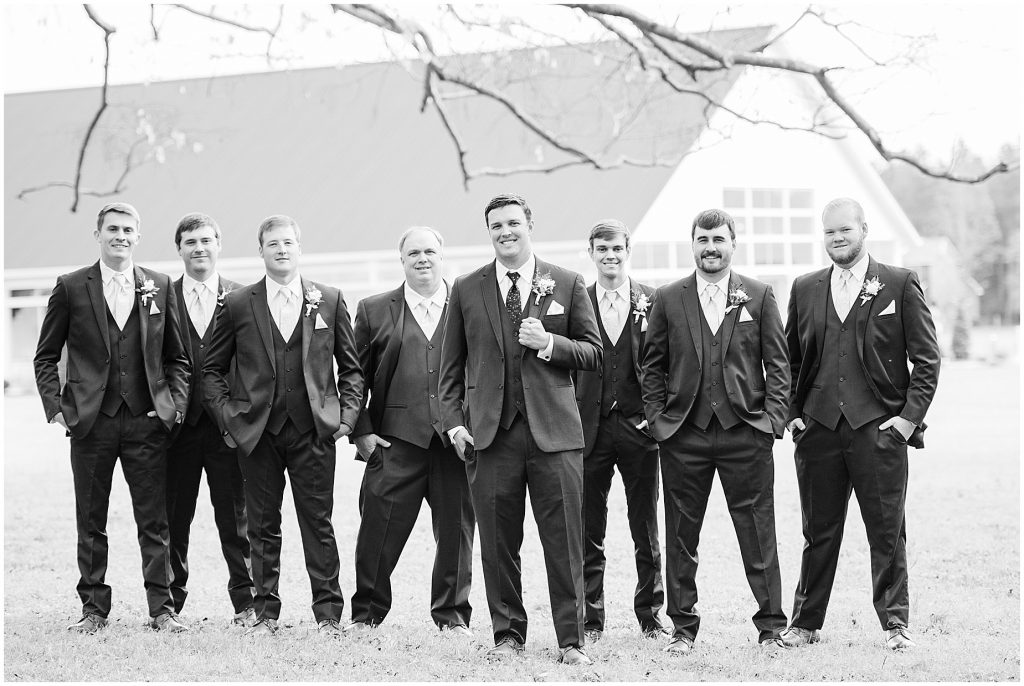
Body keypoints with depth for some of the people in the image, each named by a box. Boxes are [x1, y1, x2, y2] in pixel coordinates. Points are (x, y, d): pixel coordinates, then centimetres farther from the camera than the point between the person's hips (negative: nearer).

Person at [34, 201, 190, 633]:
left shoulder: (159, 287, 8)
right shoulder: (71, 288, 3)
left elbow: (176, 357, 13)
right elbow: (46, 357, 7)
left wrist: (175, 404, 1)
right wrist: (55, 407, -3)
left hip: (147, 420, 1)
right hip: (90, 420, -1)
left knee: (155, 522, 0)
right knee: (91, 523, 6)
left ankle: (161, 609, 6)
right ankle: (93, 608, 14)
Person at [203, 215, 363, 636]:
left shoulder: (329, 301, 7)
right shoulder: (237, 305, 5)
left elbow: (350, 367, 12)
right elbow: (213, 369, 11)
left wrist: (347, 415, 1)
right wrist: (228, 418, 1)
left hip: (313, 430, 0)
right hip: (257, 430, 0)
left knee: (318, 523, 0)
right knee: (263, 526, 4)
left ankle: (328, 613, 5)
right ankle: (265, 613, 12)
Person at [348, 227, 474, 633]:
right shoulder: (375, 311, 10)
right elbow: (356, 376, 10)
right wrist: (361, 431, 1)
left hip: (458, 439, 0)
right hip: (396, 441, 0)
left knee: (456, 531, 4)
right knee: (379, 531, -1)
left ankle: (452, 615, 16)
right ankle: (366, 614, 11)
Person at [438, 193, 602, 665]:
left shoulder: (566, 284, 7)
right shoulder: (466, 290, 10)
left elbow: (593, 354, 7)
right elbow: (452, 366, 12)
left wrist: (548, 343, -9)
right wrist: (454, 422, 2)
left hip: (553, 431, -1)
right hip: (491, 432, 1)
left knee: (564, 542, -3)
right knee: (497, 542, 4)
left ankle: (571, 640, 3)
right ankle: (508, 634, 15)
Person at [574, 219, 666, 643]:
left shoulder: (652, 302, 4)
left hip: (638, 428, 0)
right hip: (590, 428, 0)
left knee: (646, 531, 6)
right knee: (588, 532, 3)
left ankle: (650, 616, 16)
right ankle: (591, 620, 10)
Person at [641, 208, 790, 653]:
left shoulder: (758, 296, 7)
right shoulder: (668, 299, 7)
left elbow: (777, 362, 6)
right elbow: (653, 366, 10)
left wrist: (773, 417, -4)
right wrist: (657, 418, 1)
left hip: (746, 432, -1)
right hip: (683, 435, 1)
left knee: (758, 535, 0)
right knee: (680, 537, 5)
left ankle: (771, 627, 8)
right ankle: (683, 628, 13)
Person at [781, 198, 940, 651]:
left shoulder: (900, 285, 2)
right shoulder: (805, 289, 12)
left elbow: (926, 358, 1)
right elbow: (790, 359, 19)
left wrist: (910, 415, -6)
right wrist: (792, 414, 8)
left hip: (879, 427, -3)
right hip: (818, 427, 3)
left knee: (887, 530, 0)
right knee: (818, 532, 7)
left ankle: (895, 624, 7)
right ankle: (805, 623, 15)